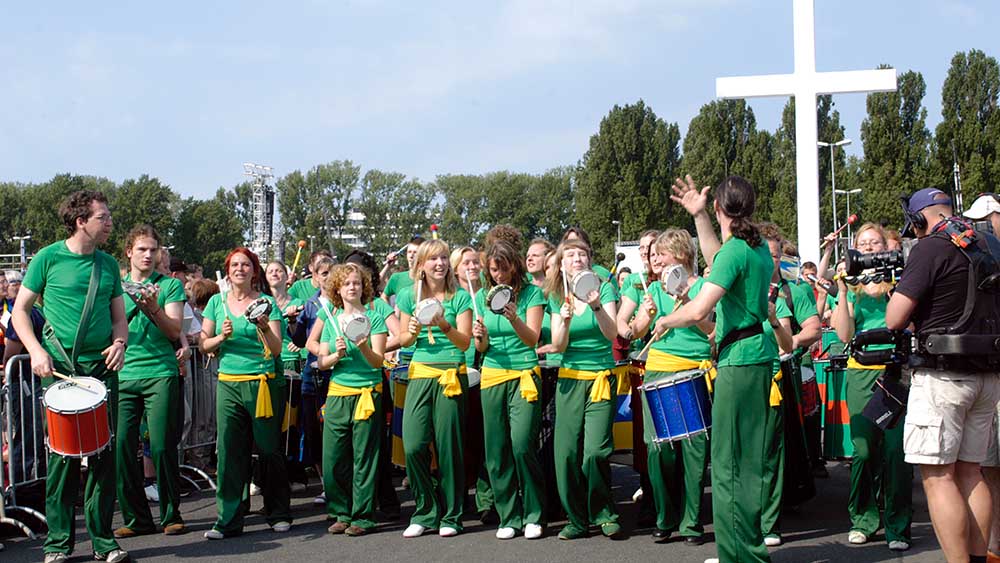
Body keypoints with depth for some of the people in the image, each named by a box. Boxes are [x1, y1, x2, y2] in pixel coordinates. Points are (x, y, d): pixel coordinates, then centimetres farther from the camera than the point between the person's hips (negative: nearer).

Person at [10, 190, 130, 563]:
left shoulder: (108, 265, 11)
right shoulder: (48, 258, -1)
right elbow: (20, 310, 2)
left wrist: (120, 342, -4)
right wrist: (36, 350, -12)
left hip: (102, 368, 4)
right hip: (59, 369, -3)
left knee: (104, 454, 4)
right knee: (62, 455, 0)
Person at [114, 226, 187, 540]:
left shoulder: (169, 285, 6)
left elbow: (175, 331, -3)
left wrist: (154, 309, -22)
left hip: (160, 375, -3)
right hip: (122, 376, 3)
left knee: (162, 447, -5)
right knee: (121, 447, -2)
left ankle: (171, 515, 7)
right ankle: (136, 518, 8)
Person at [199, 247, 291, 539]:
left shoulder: (266, 302, 2)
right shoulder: (217, 302, 9)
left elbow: (277, 349, -6)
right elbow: (204, 345, 7)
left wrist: (265, 328, -25)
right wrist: (223, 337, -12)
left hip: (263, 382, -2)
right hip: (228, 383, 2)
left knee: (269, 450, 2)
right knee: (229, 451, -2)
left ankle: (278, 514, 14)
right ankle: (228, 520, 3)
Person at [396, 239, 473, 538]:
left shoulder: (460, 296, 0)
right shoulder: (409, 295, 8)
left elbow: (465, 342, -4)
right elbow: (404, 341, 13)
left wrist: (444, 325, -20)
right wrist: (413, 332, -8)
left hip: (451, 375, -2)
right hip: (420, 373, 2)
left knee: (448, 446, -2)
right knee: (413, 445, -7)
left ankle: (450, 516, 11)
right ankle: (425, 513, 10)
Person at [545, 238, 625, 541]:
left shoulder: (603, 288, -1)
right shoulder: (557, 297, 8)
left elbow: (612, 334, -13)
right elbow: (559, 346, 0)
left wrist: (596, 306, -28)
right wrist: (565, 320, -18)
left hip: (602, 377, -3)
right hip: (570, 378, 3)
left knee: (595, 451, -14)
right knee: (566, 452, -4)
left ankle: (604, 514, 6)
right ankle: (576, 518, 10)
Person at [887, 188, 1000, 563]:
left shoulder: (931, 248, -12)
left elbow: (894, 320, -14)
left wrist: (901, 285, 5)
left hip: (943, 376, -8)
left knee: (938, 476, -5)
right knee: (970, 472, 13)